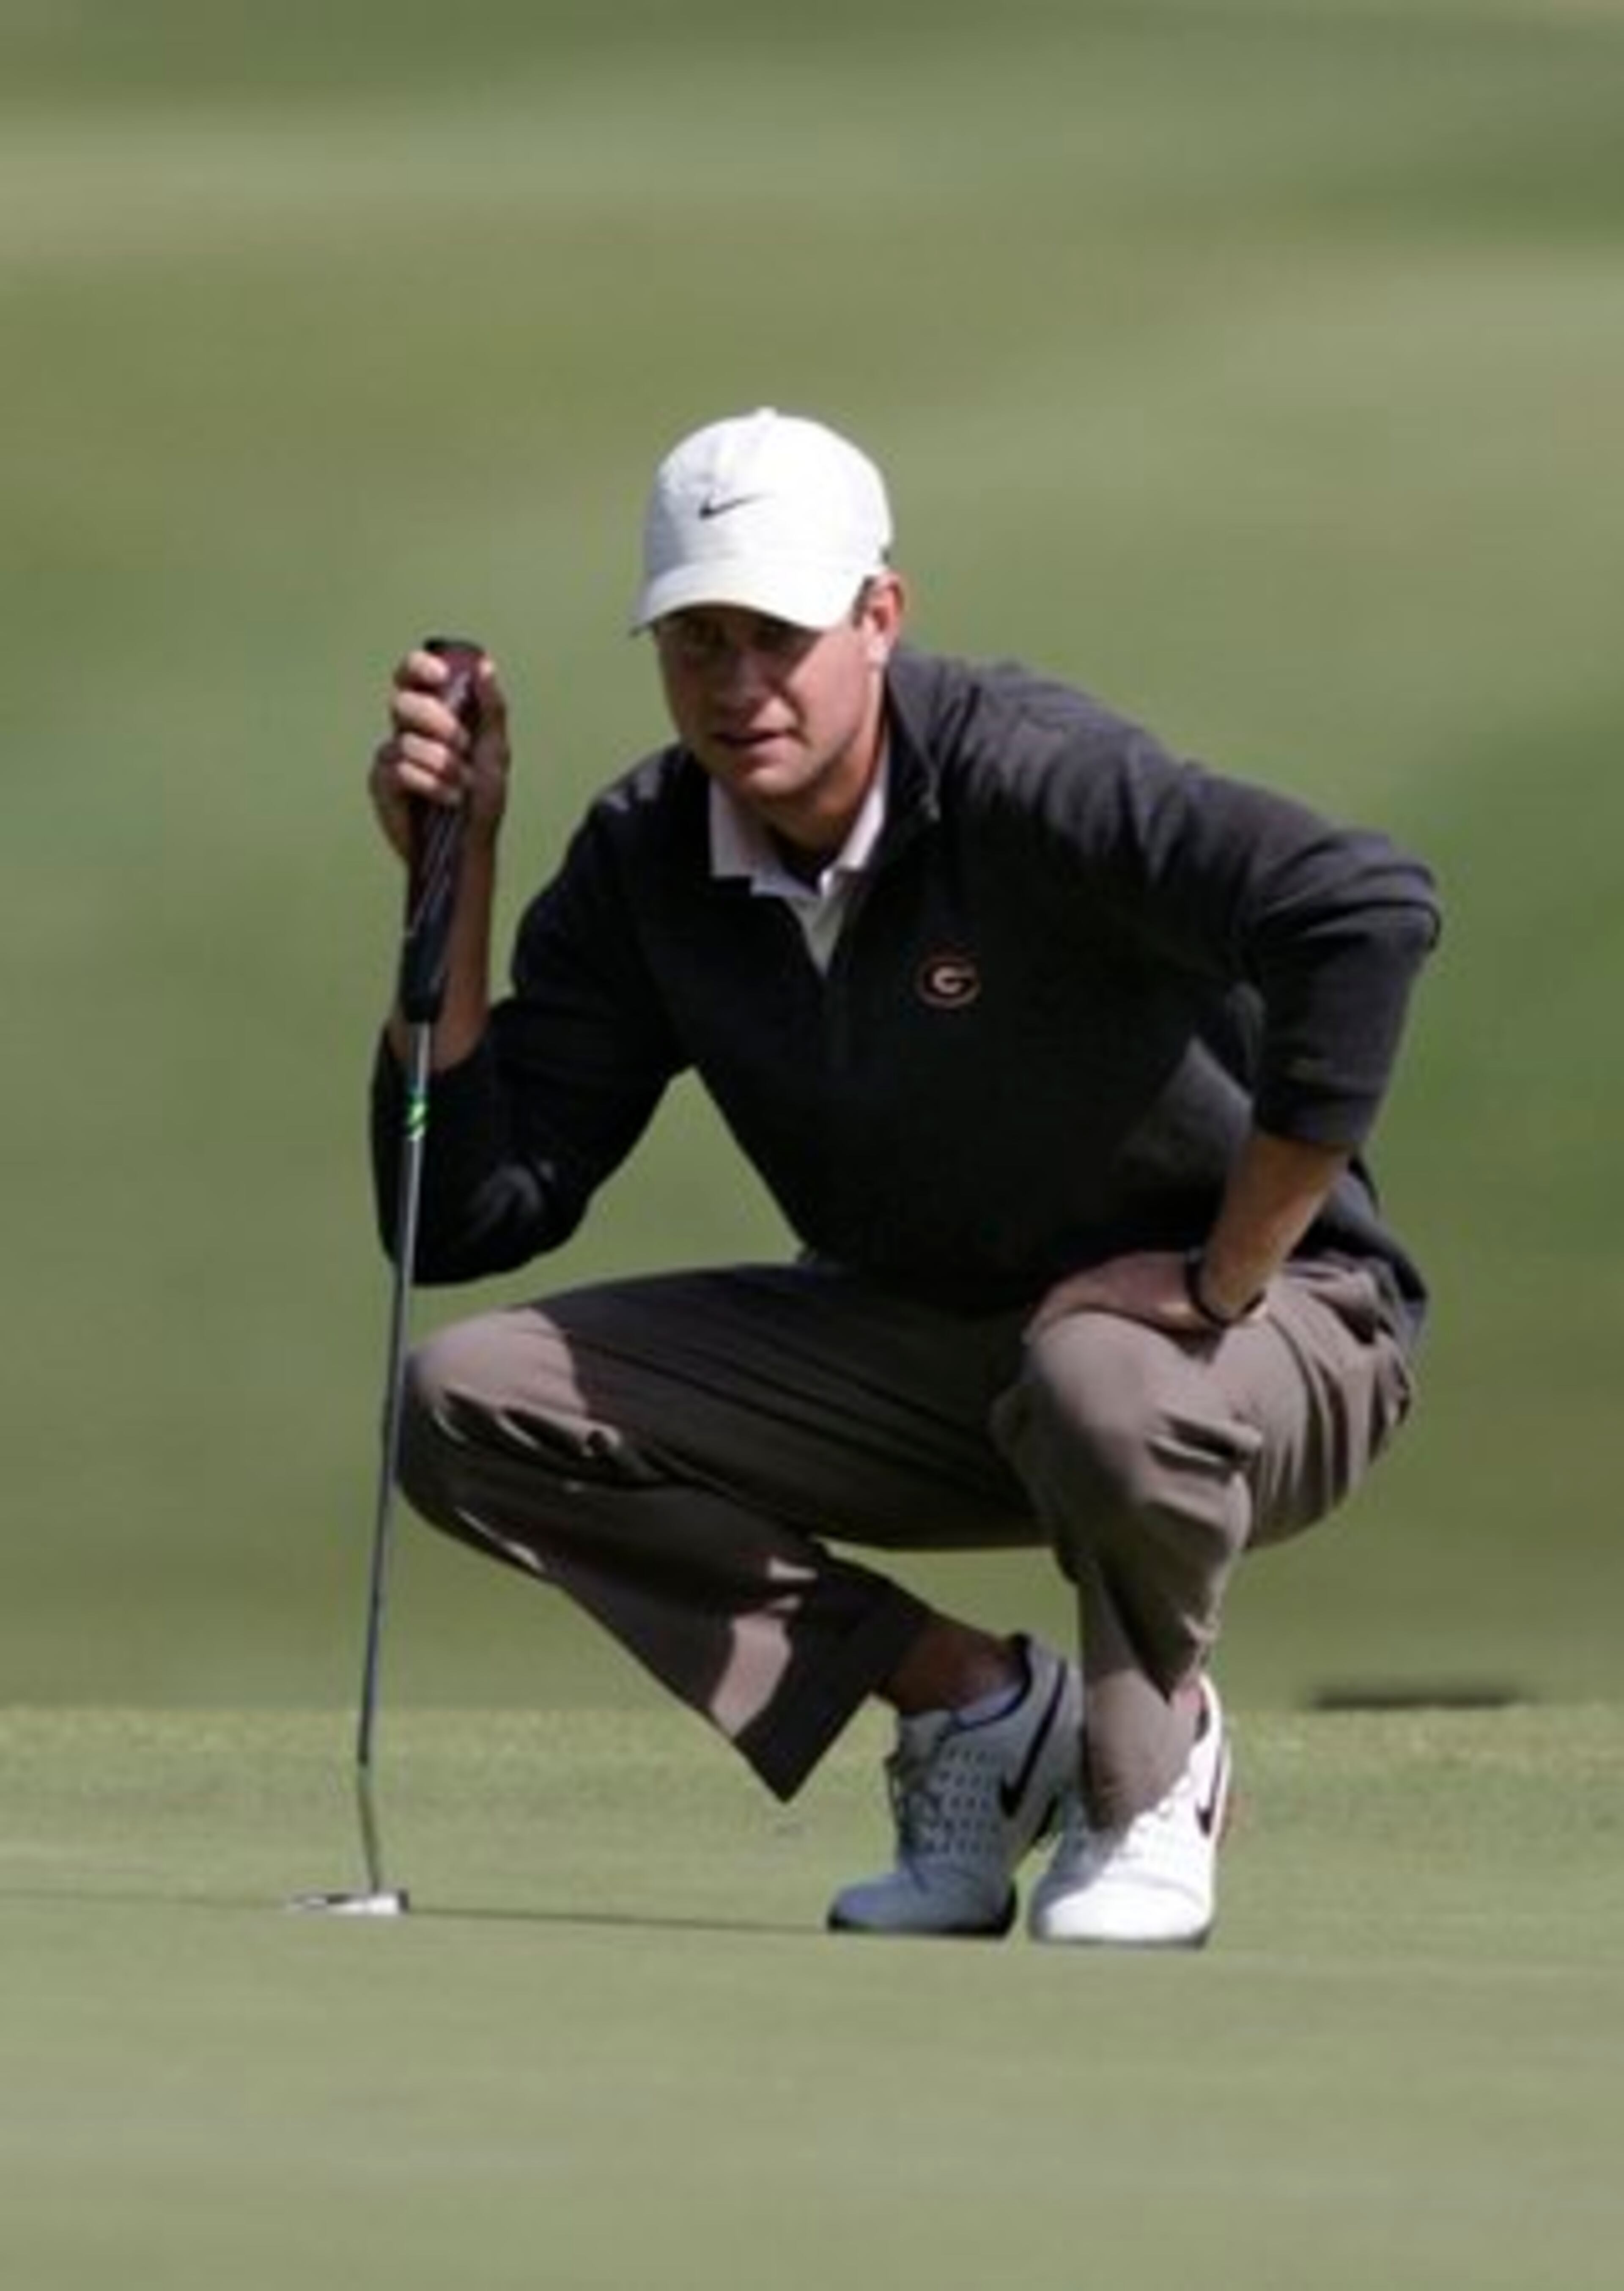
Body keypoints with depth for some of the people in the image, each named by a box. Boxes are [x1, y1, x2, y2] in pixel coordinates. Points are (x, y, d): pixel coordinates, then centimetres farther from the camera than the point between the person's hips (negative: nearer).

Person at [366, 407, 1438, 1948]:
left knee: (1102, 1386, -43)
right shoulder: (646, 865, -6)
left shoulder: (1028, 781, -26)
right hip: (922, 1346, 6)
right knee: (467, 1404, -8)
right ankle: (975, 1705, 1)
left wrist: (1225, 1279, -34)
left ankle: (1150, 1779, -8)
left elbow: (1363, 910, -41)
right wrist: (455, 883, -16)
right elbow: (467, 1220, -7)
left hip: (1273, 1329, -6)